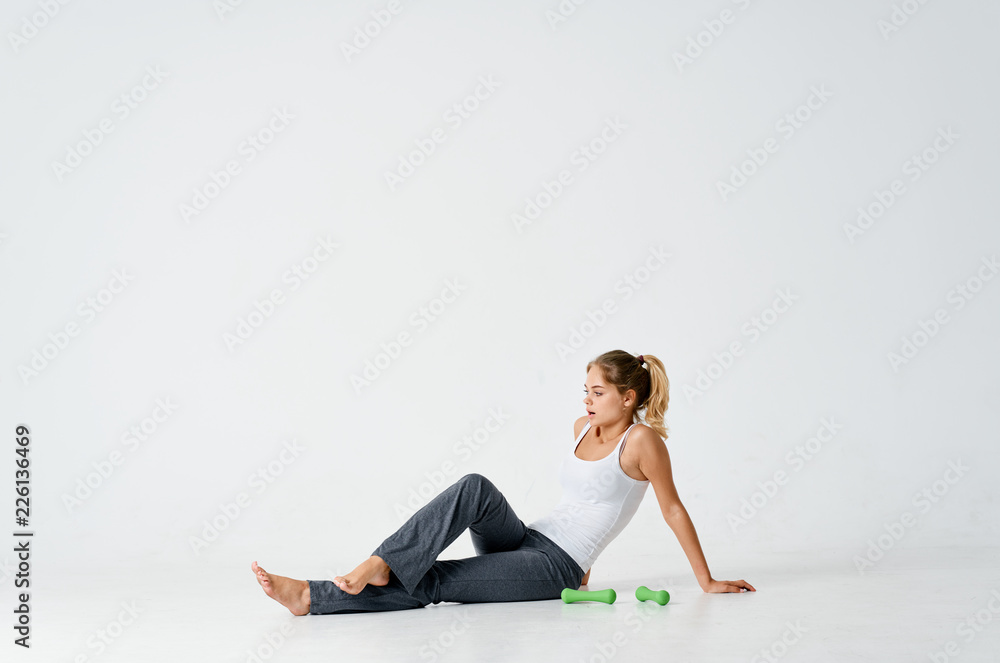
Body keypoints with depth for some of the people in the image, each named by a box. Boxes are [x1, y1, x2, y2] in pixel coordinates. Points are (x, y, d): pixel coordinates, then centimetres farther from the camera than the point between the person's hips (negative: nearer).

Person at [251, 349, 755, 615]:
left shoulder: (642, 439, -9)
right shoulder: (583, 428, 13)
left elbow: (673, 510, -4)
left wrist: (707, 582, 1)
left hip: (554, 567, -6)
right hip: (526, 540, 6)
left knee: (432, 582, -19)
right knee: (476, 487, -25)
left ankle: (315, 597, -23)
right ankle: (381, 565, -30)